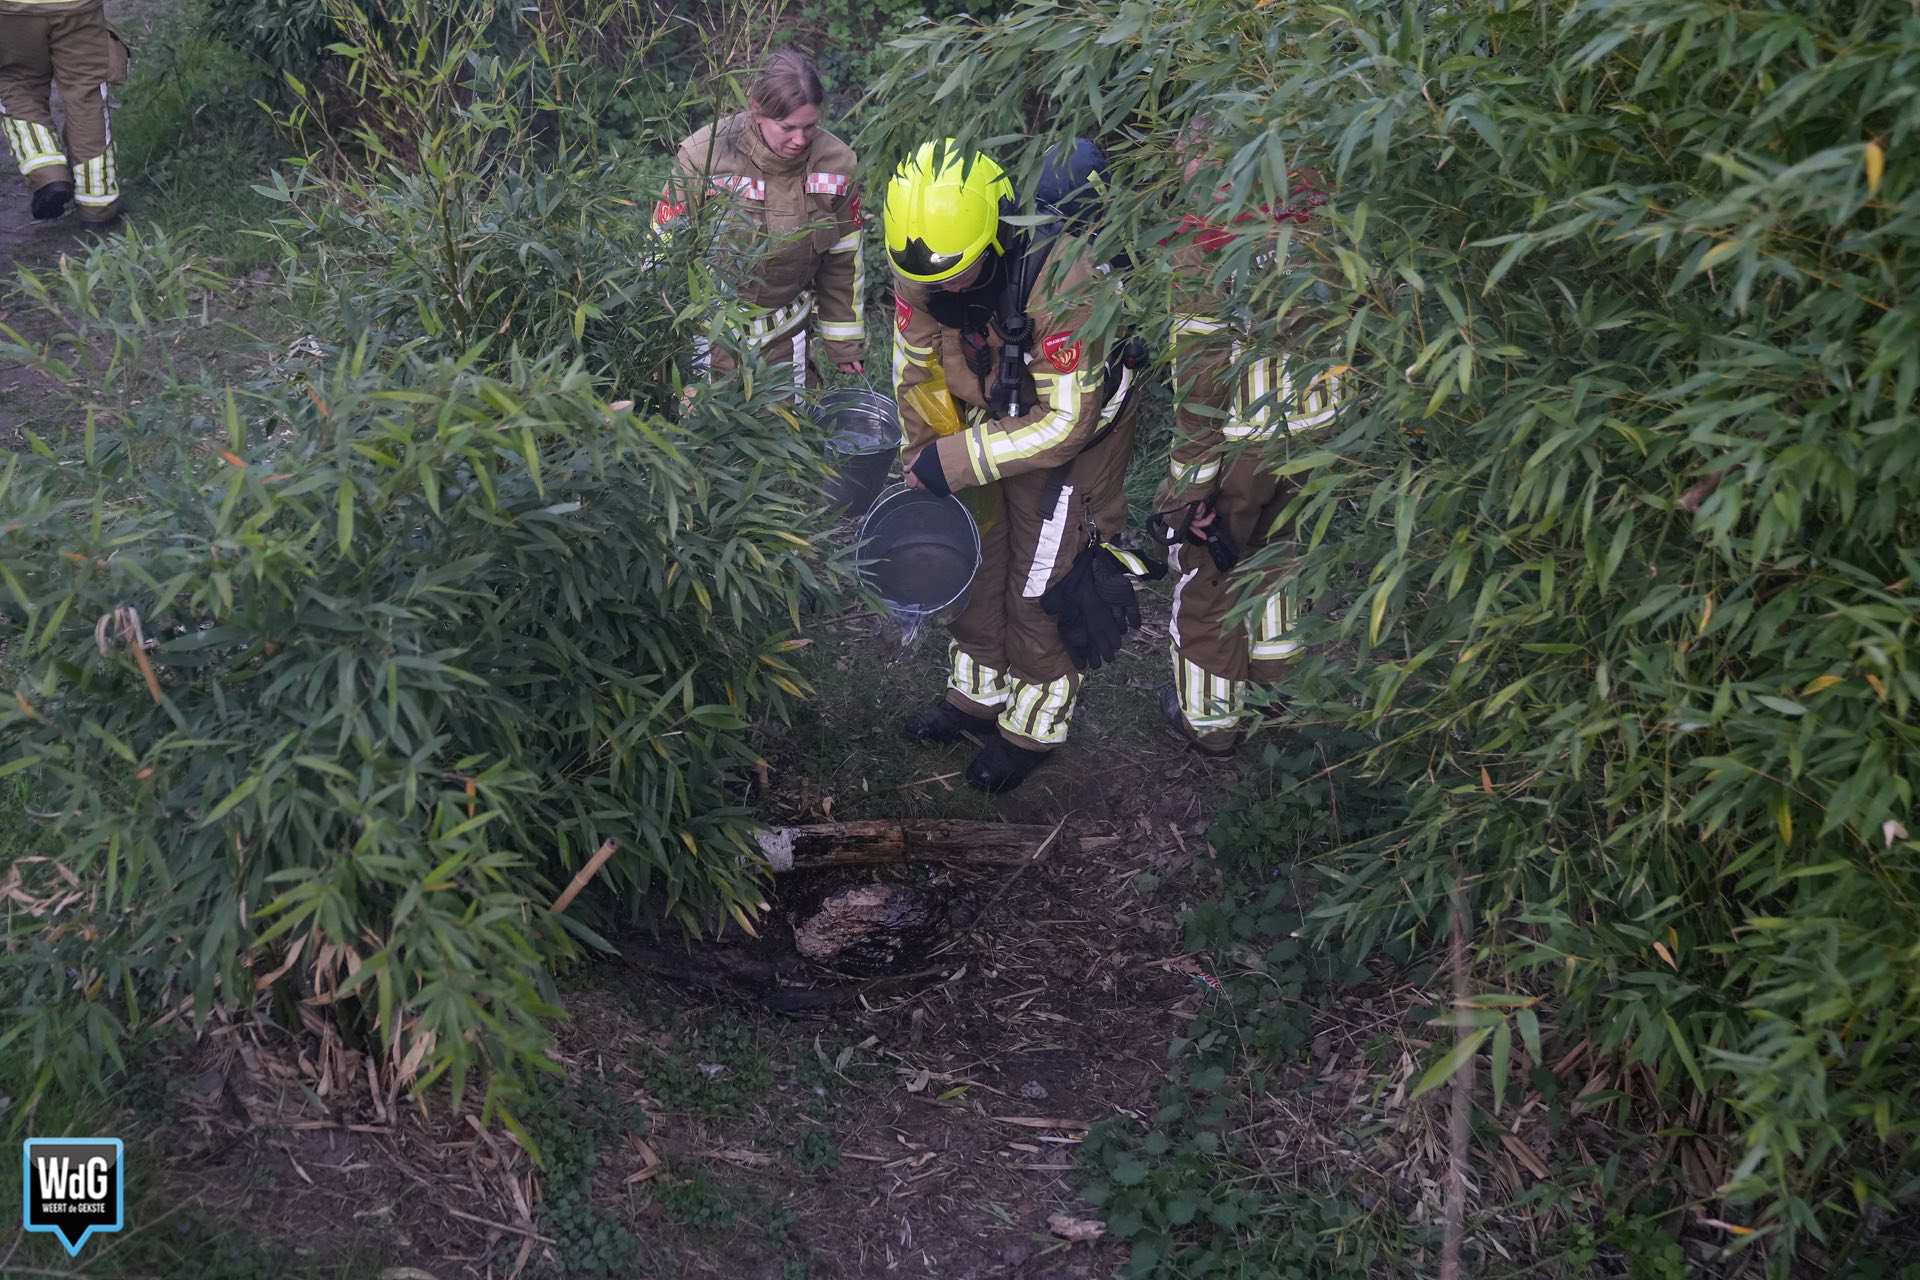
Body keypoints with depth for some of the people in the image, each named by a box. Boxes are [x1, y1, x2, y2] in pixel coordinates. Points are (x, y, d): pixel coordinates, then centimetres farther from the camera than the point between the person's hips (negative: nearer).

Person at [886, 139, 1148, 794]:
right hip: (993, 414, 6)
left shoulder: (1063, 280, -40)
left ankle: (1035, 726, 21)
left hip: (1073, 431, -6)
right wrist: (920, 460, -4)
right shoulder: (921, 270, -21)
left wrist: (955, 462, -31)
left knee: (1044, 582, 1)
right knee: (977, 556, 16)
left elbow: (1065, 421, -33)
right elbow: (915, 370, -2)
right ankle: (977, 694, 37)